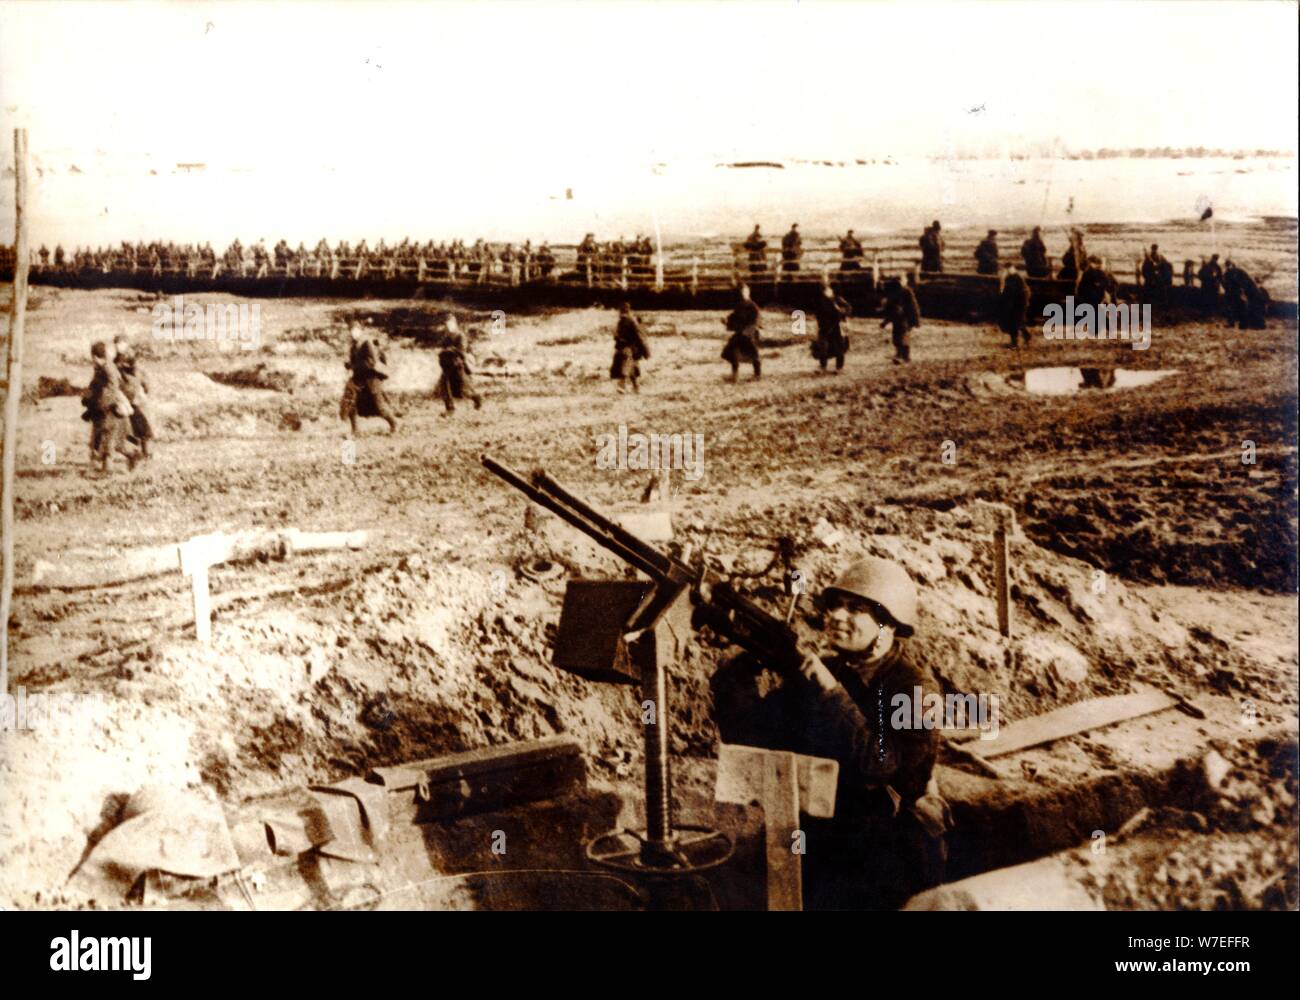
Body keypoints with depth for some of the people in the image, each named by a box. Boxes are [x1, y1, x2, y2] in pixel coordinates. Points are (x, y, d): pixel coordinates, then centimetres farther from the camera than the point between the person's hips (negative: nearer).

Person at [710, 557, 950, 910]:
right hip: (822, 837, 5)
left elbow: (879, 768, -23)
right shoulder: (817, 673, 4)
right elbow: (750, 736, -4)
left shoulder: (914, 686, -9)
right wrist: (746, 672, -20)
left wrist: (831, 692, -27)